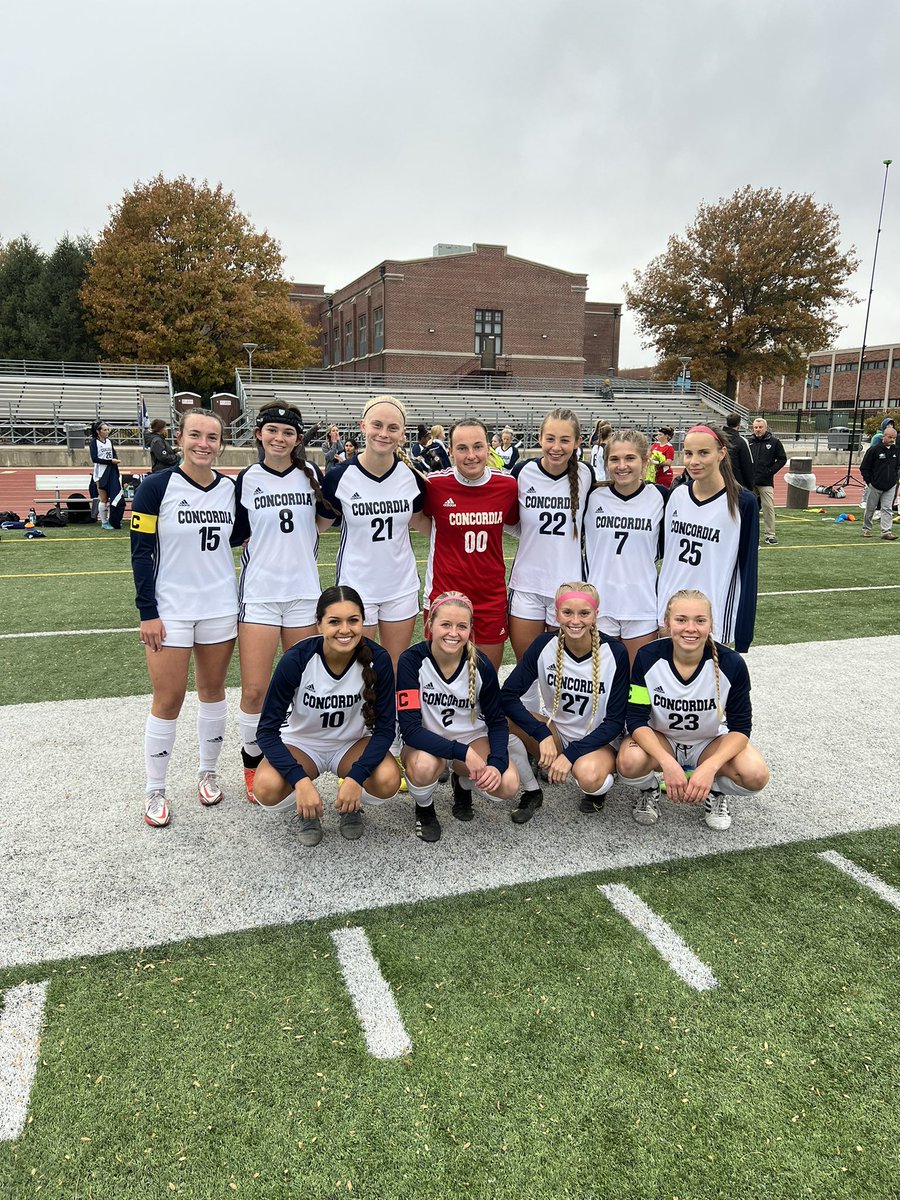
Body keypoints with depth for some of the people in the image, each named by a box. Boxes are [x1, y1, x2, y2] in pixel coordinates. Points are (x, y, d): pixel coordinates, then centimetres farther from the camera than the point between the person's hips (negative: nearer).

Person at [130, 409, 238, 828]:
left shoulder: (231, 488, 3)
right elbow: (141, 552, -8)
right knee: (168, 701, 1)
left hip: (220, 608, 4)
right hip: (170, 610, -3)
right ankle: (155, 792, 16)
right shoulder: (157, 487, -8)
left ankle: (207, 772, 30)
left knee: (213, 690, 12)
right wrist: (147, 612, -11)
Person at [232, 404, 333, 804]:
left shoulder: (311, 474, 5)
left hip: (303, 591, 2)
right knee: (254, 690, -5)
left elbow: (326, 519, 14)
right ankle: (252, 762, 17)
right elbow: (235, 536, 5)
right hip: (258, 592, -2)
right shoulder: (247, 479, 1)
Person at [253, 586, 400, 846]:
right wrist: (301, 780, -35)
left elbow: (385, 727, -16)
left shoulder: (377, 659, -21)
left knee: (388, 780, -30)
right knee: (267, 788, -31)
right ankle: (308, 810, 5)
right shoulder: (296, 659, -25)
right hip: (301, 743, -1)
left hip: (353, 743, 1)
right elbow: (267, 730, -21)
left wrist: (355, 777, -31)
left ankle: (351, 806, 6)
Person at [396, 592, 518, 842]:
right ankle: (424, 809, -1)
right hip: (425, 741, -2)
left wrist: (497, 763, -24)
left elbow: (497, 721, -4)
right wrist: (463, 752, -34)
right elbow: (410, 728, -26)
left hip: (470, 736, 3)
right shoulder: (412, 661, -22)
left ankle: (463, 784, 12)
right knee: (425, 765, -37)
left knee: (507, 785, -23)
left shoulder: (480, 665, -14)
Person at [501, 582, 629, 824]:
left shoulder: (615, 653, -17)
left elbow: (615, 720, -14)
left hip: (599, 740, -2)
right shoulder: (545, 645, -13)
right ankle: (531, 792, -4)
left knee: (588, 776, -37)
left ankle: (598, 788, 2)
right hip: (555, 731, 3)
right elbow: (507, 695, -16)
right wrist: (543, 735, -28)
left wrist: (571, 753, -23)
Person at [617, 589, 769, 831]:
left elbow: (740, 727, -14)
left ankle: (715, 792, 7)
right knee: (629, 762, -33)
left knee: (755, 775, -28)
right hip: (659, 741, 0)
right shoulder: (648, 658, -20)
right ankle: (649, 790, 4)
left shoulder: (731, 664, -20)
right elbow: (636, 719, -19)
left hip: (711, 743, 1)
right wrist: (667, 762, -34)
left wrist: (709, 767, -30)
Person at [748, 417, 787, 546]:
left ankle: (770, 535, 1)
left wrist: (771, 471, -5)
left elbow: (782, 459, 5)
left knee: (768, 508, -5)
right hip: (750, 482, 2)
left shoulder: (774, 442, 3)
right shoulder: (749, 442, 9)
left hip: (766, 482, -2)